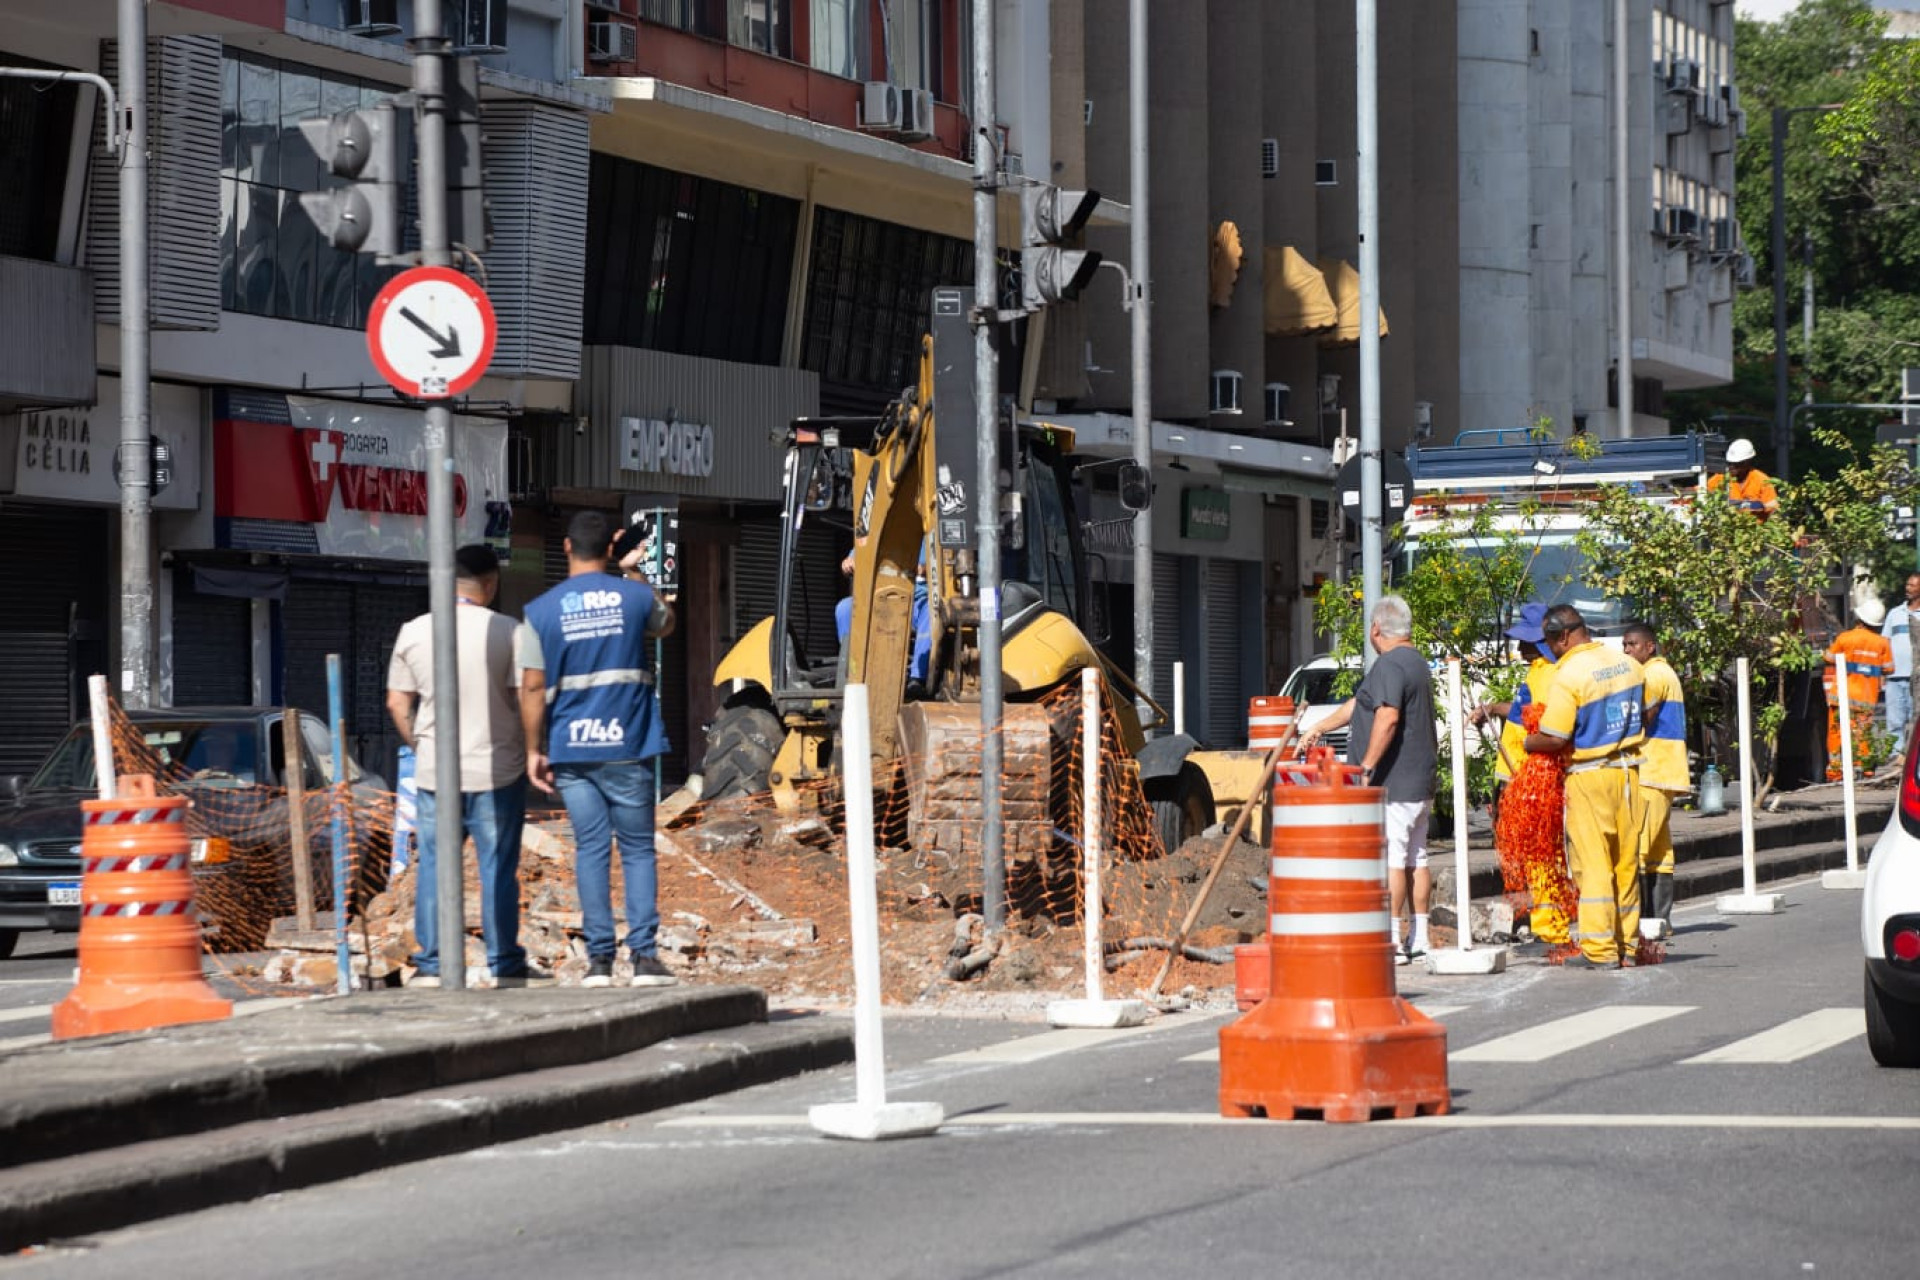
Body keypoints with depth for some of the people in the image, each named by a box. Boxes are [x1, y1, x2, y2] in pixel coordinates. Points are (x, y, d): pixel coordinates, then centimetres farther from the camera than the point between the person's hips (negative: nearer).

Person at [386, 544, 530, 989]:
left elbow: (397, 703, 6)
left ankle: (430, 966, 10)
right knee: (498, 868, 4)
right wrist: (530, 750, 3)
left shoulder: (413, 632, 1)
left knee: (433, 868, 9)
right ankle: (502, 965, 7)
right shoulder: (507, 632, -9)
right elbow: (527, 698, -11)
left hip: (434, 771, 2)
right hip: (497, 769, -2)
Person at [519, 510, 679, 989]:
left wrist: (534, 749, 5)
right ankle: (644, 955, -3)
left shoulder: (541, 611, -1)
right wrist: (632, 573, 32)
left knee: (591, 849, 5)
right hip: (627, 746, -1)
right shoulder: (634, 596, 0)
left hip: (571, 750, 1)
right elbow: (666, 622, 24)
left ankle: (599, 958, 1)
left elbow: (533, 688, -2)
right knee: (638, 849, 5)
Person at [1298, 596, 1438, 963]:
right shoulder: (1416, 663, 19)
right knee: (1415, 859, 12)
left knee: (1390, 860, -10)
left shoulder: (1390, 665, -15)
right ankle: (1419, 940, 16)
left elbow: (1387, 718, -28)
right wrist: (1319, 729, 32)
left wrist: (1366, 766, -26)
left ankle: (1390, 940, -11)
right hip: (1419, 783, 10)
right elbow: (1358, 705, 27)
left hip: (1392, 782, -10)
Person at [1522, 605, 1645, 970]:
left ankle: (1599, 949, -5)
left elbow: (1554, 739, -18)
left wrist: (1527, 742, 1)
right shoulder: (1627, 664, 6)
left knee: (1592, 862, -3)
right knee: (1626, 861, 12)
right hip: (1627, 770, 7)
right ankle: (1627, 944, 18)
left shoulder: (1569, 674, -16)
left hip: (1588, 775, -7)